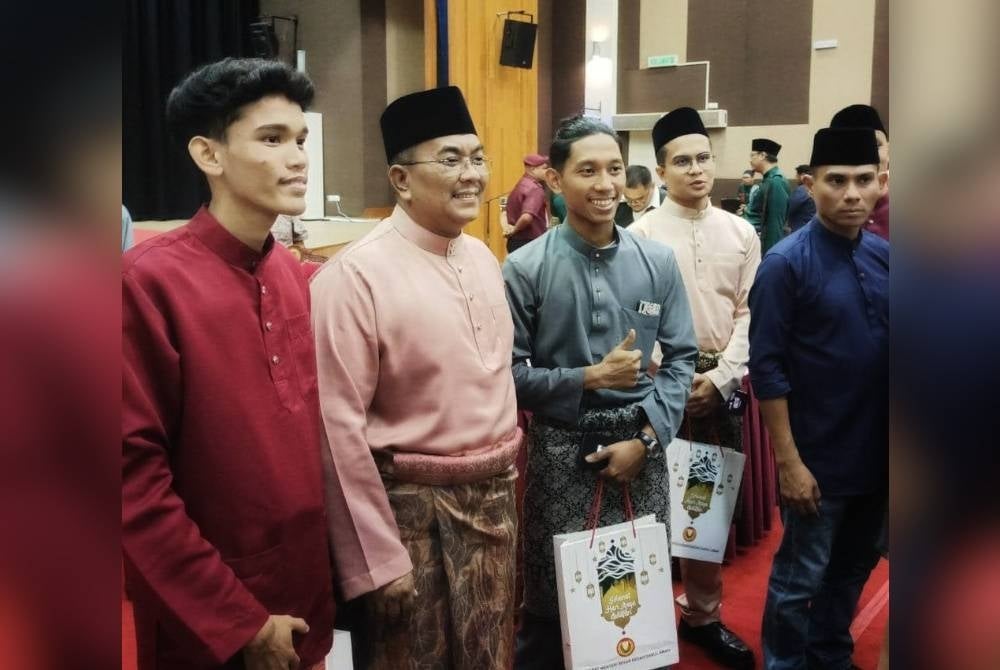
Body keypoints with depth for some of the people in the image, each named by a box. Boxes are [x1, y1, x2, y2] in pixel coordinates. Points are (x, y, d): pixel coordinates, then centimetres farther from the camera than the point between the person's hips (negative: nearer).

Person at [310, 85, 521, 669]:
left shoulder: (484, 258, 5)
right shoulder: (354, 277, -18)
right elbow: (339, 428, -18)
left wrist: (508, 479, 16)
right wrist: (376, 560, -15)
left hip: (494, 497, 7)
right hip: (412, 508, -6)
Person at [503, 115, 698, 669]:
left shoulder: (658, 262, 2)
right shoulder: (525, 268, -8)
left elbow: (681, 358, 4)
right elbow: (509, 373, -8)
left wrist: (645, 437, -7)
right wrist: (591, 379, -17)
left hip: (642, 447, 3)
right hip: (561, 450, -2)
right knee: (551, 603, 10)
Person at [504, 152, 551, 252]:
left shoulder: (519, 186, 13)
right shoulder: (535, 189, -17)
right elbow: (526, 217, -30)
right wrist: (515, 230, -13)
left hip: (515, 242, 9)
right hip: (530, 244, -9)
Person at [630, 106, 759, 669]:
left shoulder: (741, 233, 6)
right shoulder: (641, 233, -4)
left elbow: (749, 314, 4)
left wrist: (719, 377, -7)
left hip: (720, 382, 3)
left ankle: (703, 614, 29)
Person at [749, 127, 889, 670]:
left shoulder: (884, 256, 2)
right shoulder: (786, 263, -14)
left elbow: (882, 351, 9)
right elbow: (767, 369, -15)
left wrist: (888, 444, 4)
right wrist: (789, 461, -16)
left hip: (875, 454, 6)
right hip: (818, 458, -5)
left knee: (853, 569, 21)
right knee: (800, 579, 9)